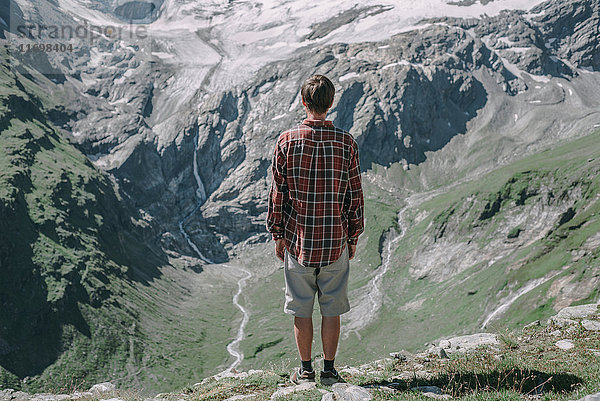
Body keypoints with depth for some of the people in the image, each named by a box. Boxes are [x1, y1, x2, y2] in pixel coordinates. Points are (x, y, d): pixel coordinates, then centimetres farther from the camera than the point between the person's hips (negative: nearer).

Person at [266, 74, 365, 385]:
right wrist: (353, 237, 11)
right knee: (331, 310, 11)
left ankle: (305, 371, 21)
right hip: (336, 241, 1)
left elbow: (277, 193, -2)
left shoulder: (286, 141, -6)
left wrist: (277, 235, 8)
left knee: (301, 310, 11)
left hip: (297, 239, 0)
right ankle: (329, 371, 19)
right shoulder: (346, 143, -4)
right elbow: (355, 195, 0)